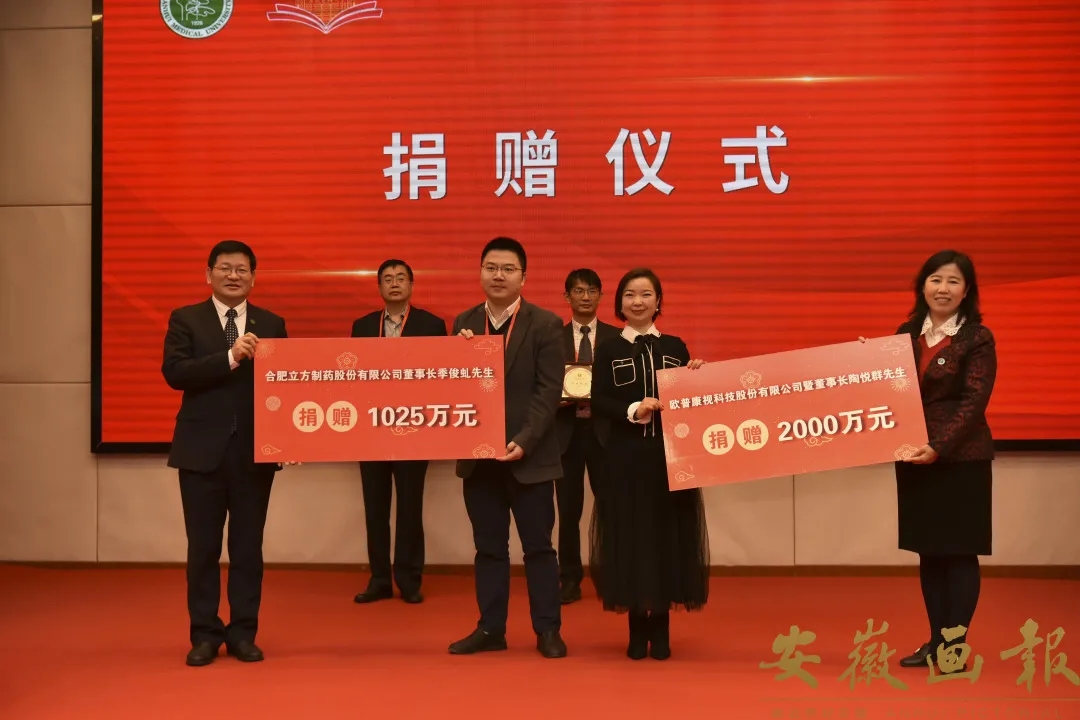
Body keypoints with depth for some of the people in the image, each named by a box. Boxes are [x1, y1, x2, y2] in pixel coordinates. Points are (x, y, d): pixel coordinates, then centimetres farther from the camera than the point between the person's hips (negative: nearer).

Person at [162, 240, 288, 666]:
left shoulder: (272, 324, 8)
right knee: (203, 546, 5)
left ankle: (243, 633, 17)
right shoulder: (186, 320, 3)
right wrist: (229, 357, -23)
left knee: (248, 546, 7)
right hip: (202, 450, -1)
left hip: (254, 450, 1)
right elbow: (174, 373, -12)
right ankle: (205, 634, 17)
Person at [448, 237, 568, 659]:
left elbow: (549, 391, -9)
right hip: (478, 453, 3)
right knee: (488, 546, 10)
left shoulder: (546, 324, -3)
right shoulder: (464, 324, 8)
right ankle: (490, 629, 19)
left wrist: (524, 441, -18)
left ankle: (547, 629, 15)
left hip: (530, 455, -3)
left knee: (538, 545, 5)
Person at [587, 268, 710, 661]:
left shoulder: (675, 347, 10)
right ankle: (638, 628, 11)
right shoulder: (608, 351, 5)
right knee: (630, 538, 0)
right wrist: (632, 411, -20)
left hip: (670, 455, 2)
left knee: (667, 537, 3)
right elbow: (598, 401, -5)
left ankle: (661, 628, 14)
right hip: (626, 458, -1)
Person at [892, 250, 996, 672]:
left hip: (961, 458, -5)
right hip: (914, 458, 6)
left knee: (959, 551, 2)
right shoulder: (907, 333, 9)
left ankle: (955, 645, 11)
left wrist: (938, 446, -23)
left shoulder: (978, 338, -7)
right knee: (928, 552, 11)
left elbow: (974, 402, -14)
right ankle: (936, 641, 21)